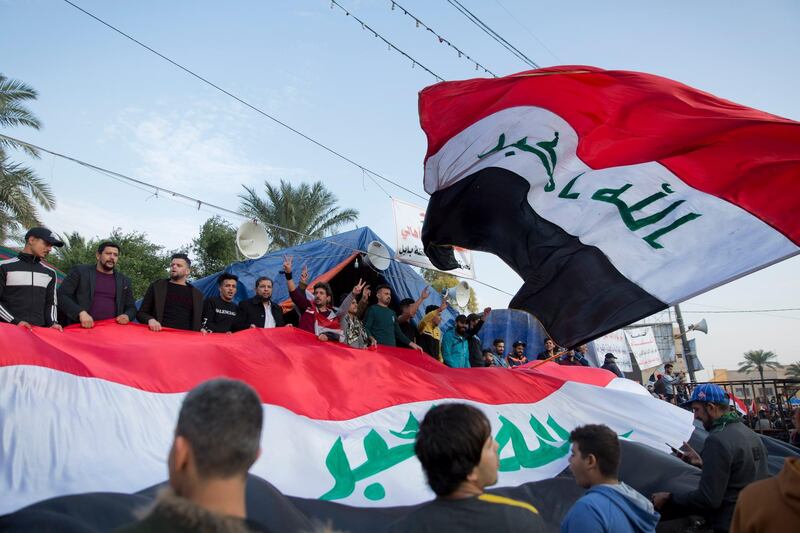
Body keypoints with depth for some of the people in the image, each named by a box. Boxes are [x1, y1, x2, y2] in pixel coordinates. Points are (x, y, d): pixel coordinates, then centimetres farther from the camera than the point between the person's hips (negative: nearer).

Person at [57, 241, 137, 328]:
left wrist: (127, 316, -3)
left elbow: (131, 308, 21)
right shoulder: (80, 271, 8)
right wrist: (80, 312, -14)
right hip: (83, 328, -3)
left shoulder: (124, 281, 16)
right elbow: (61, 295, 1)